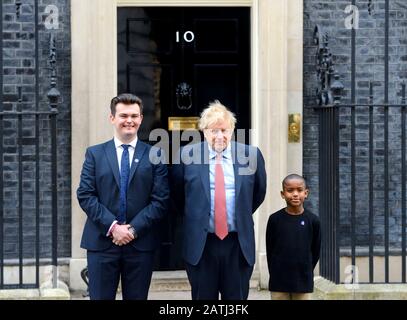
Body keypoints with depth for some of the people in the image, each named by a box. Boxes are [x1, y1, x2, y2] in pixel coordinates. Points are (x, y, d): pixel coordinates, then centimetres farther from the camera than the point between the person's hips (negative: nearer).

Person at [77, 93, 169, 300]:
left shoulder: (154, 155, 5)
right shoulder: (95, 154, 7)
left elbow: (160, 200, -1)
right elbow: (85, 195, -1)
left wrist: (134, 229, -11)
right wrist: (112, 226, -12)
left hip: (141, 243, 0)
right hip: (101, 242, 0)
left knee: (137, 298, 8)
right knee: (100, 297, 2)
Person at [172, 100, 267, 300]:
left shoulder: (251, 155, 0)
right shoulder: (186, 155, -2)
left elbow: (258, 193, 15)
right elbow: (177, 194, 11)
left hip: (239, 244, 1)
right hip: (200, 244, -1)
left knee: (237, 297, 8)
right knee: (203, 297, 8)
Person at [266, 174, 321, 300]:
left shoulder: (313, 220, -3)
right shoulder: (275, 219, -4)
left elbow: (315, 250, 6)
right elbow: (270, 249, 4)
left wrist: (305, 272, 7)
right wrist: (275, 274, 4)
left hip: (303, 281, 0)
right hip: (279, 281, 0)